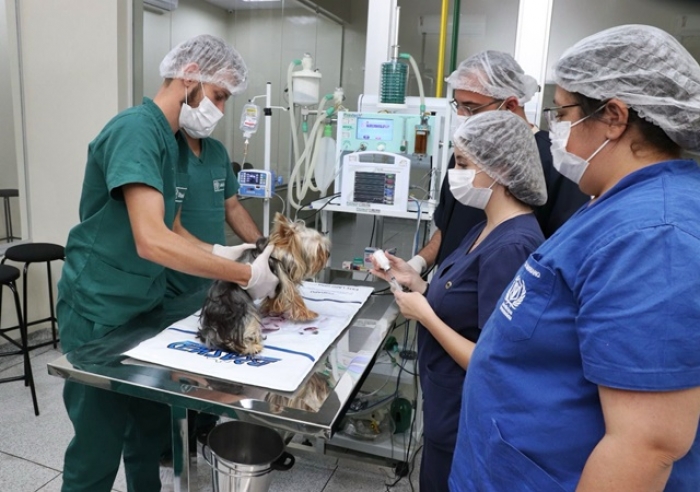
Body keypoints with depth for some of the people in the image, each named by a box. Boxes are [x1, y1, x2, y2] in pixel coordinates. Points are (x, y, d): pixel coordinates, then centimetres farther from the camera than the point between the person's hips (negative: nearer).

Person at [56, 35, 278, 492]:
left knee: (152, 429, 19)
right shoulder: (136, 129, -21)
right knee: (99, 445, 7)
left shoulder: (168, 138, 9)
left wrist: (219, 252, -3)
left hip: (144, 306, 9)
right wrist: (247, 276, -27)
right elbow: (151, 240, -32)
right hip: (100, 314, -9)